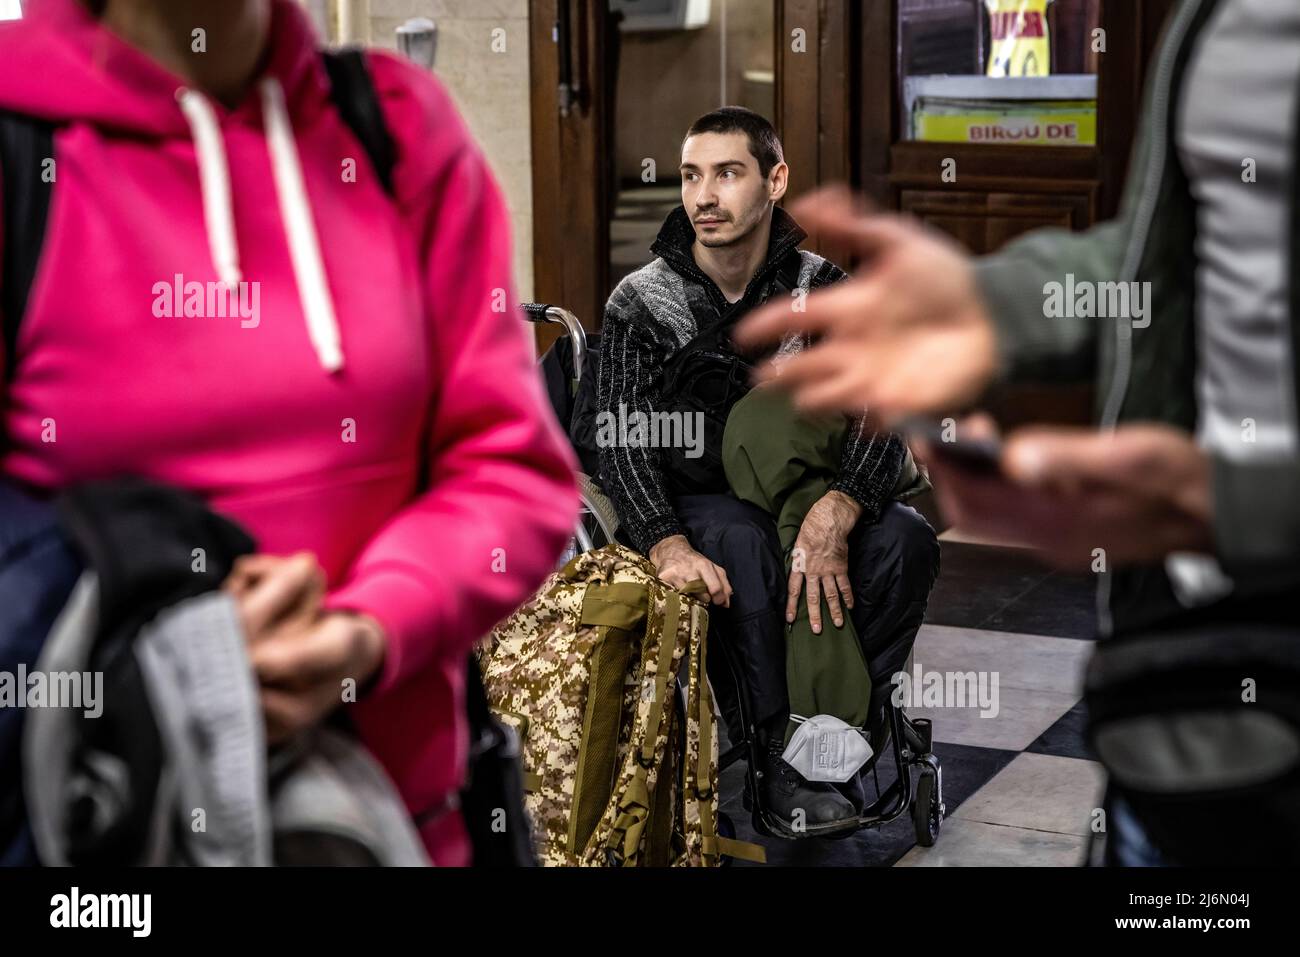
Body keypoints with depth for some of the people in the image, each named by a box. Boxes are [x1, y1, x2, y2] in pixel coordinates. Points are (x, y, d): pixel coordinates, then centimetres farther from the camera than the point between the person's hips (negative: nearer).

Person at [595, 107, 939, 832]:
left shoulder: (820, 288, -2)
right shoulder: (641, 302, -6)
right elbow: (622, 443, -16)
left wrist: (835, 513, -33)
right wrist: (667, 546, -36)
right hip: (691, 502, -2)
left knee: (906, 541, -25)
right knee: (743, 540, -37)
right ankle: (781, 754, -27)